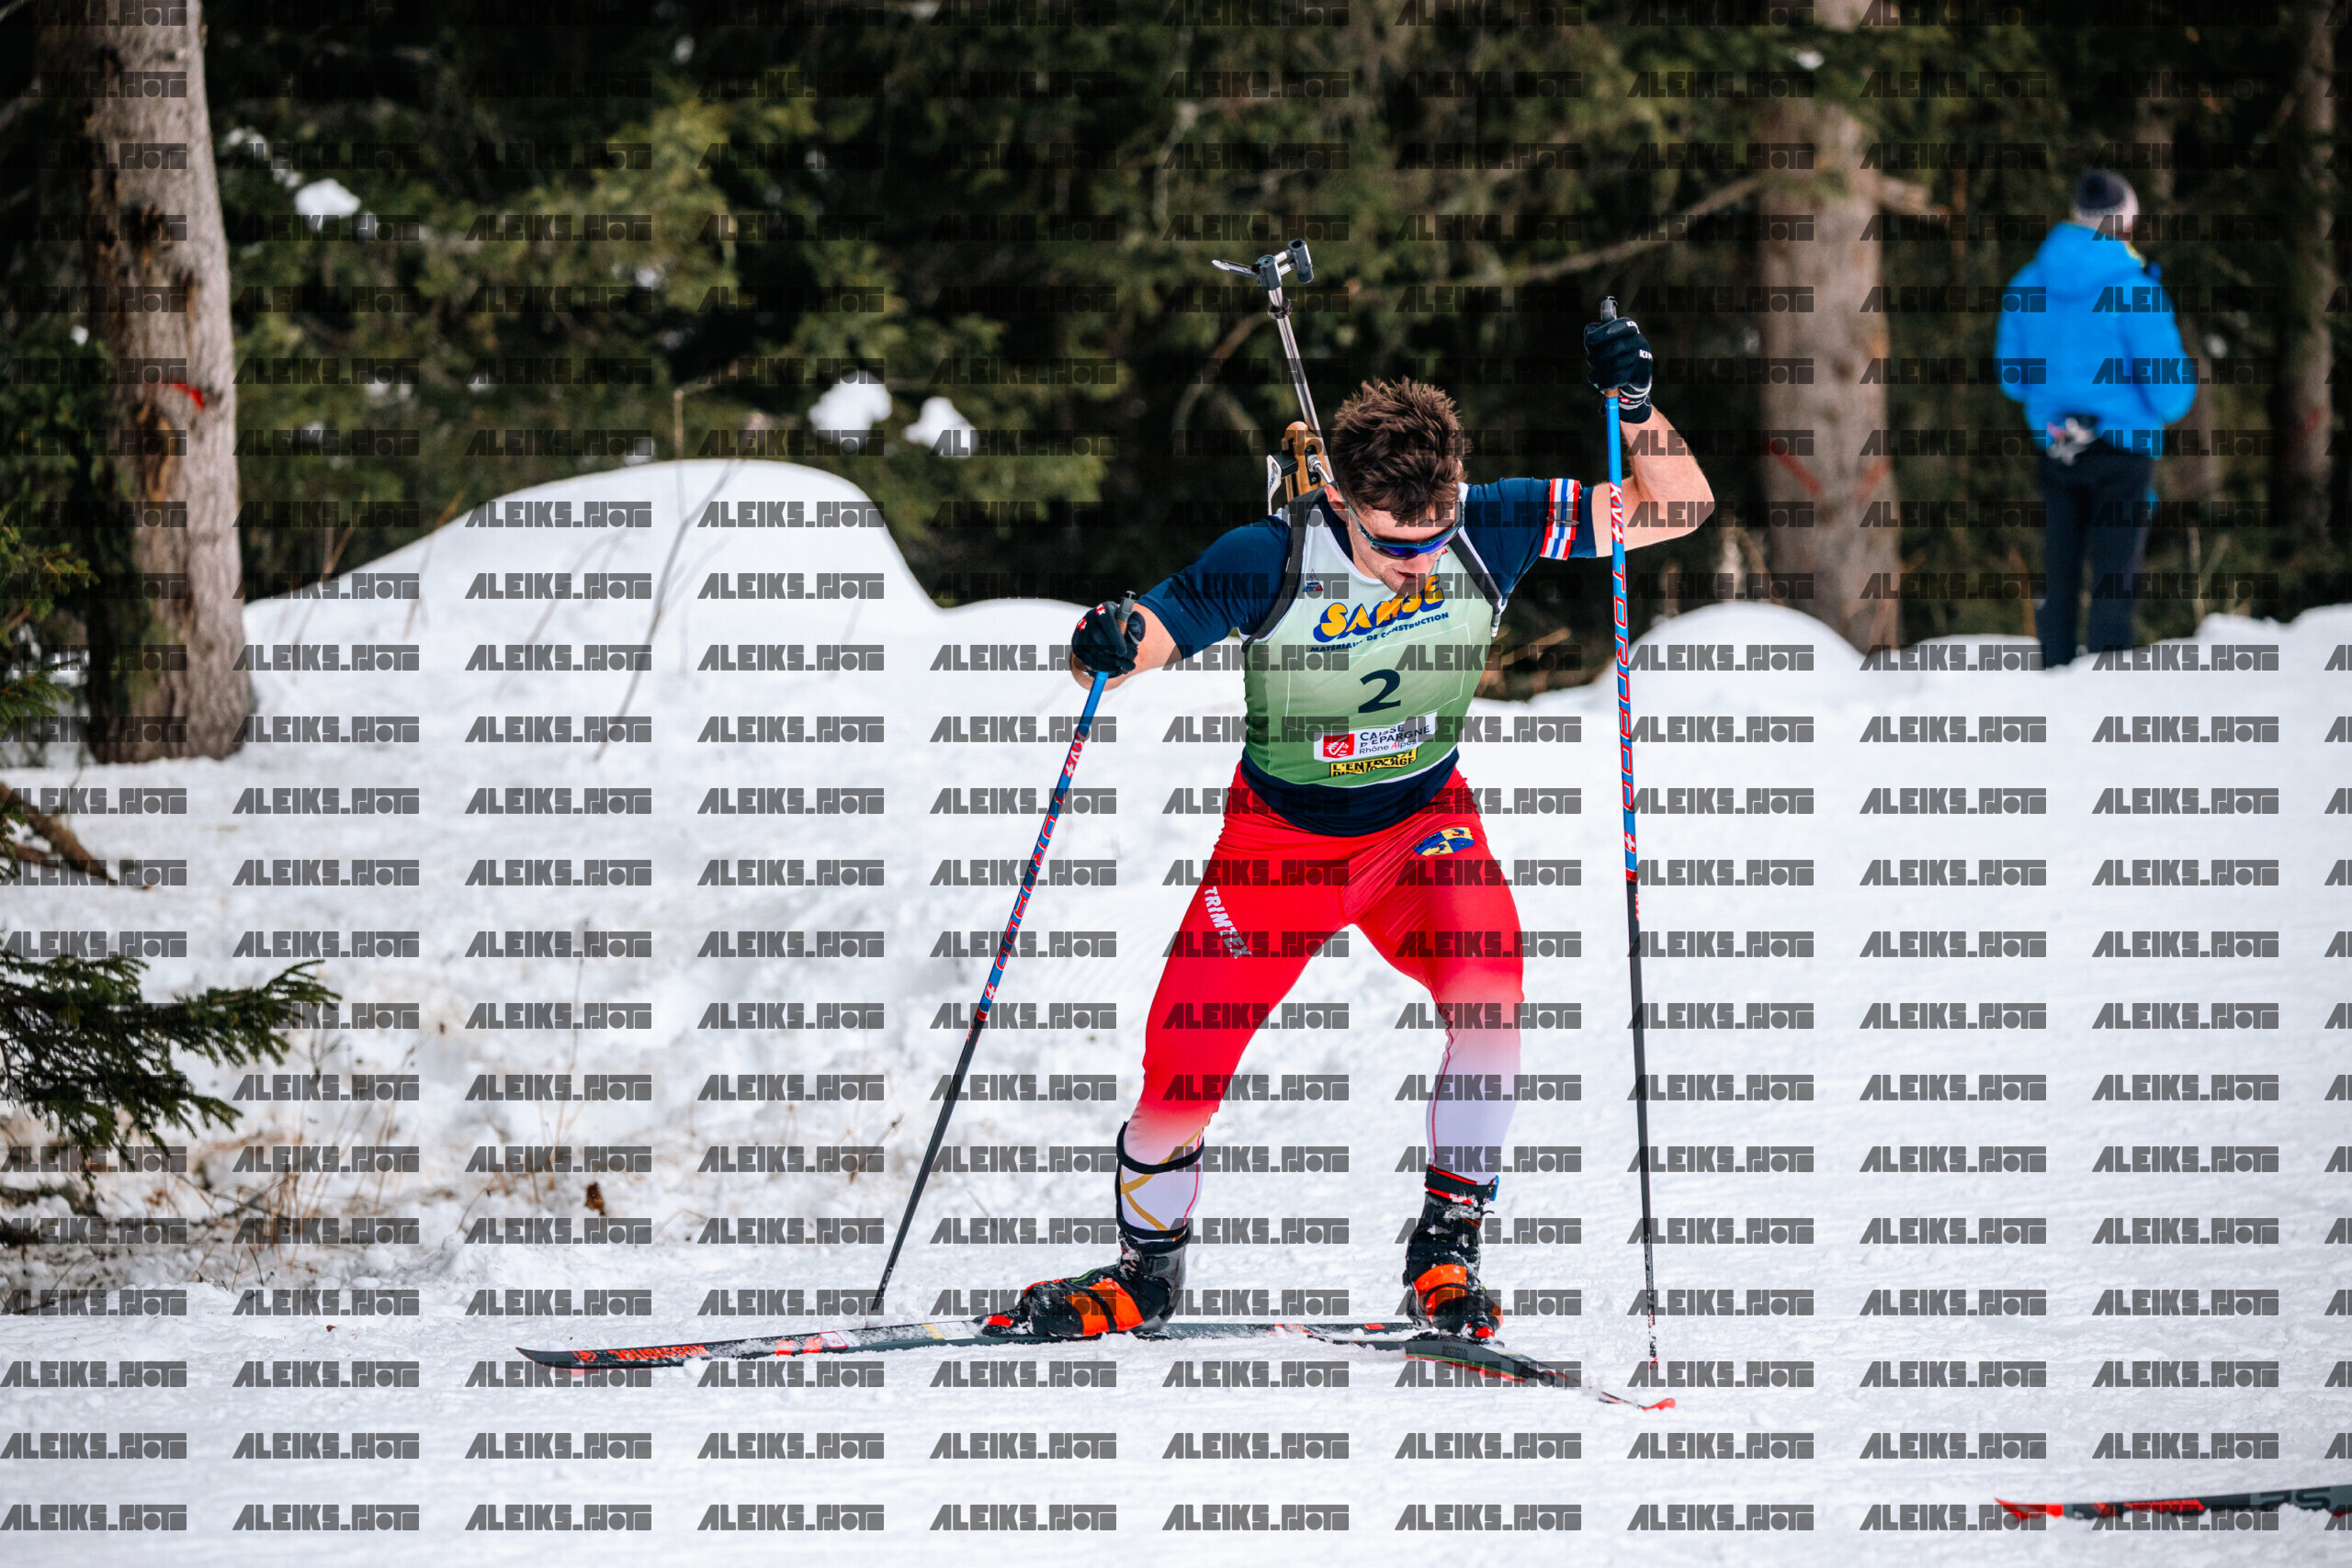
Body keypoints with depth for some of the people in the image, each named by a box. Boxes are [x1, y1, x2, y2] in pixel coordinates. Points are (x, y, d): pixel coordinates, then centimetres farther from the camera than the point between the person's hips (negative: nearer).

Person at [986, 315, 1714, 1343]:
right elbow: (1140, 643, -22)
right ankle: (1148, 1270, 25)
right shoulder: (1270, 561, -25)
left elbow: (1678, 509, -16)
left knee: (1487, 987, -31)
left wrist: (1635, 408, -34)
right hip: (1281, 828, -1)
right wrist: (1104, 649, -46)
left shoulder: (1488, 533, -19)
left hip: (1423, 817, 1)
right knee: (1180, 1075, -6)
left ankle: (1445, 1250, -14)